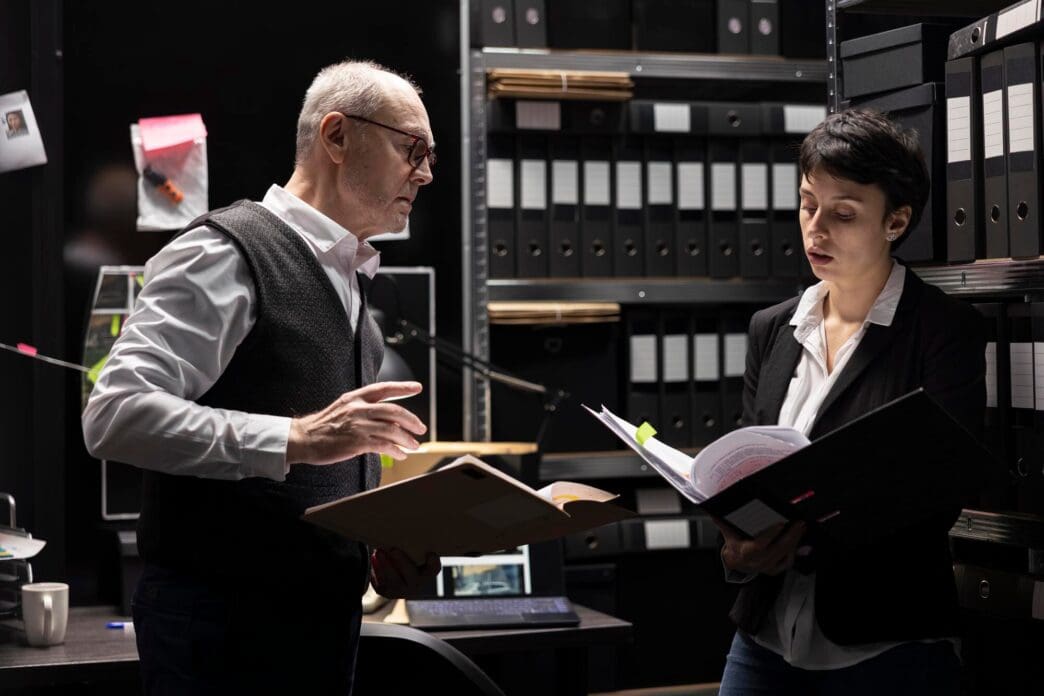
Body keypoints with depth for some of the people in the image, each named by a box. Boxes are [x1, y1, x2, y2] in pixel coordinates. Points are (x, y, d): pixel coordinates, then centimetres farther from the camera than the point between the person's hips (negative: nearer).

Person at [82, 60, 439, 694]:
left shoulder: (347, 279, 16)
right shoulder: (227, 254, -11)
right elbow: (116, 416, -23)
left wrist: (381, 552, 5)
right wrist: (296, 438, -28)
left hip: (324, 618, 8)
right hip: (224, 624, -8)